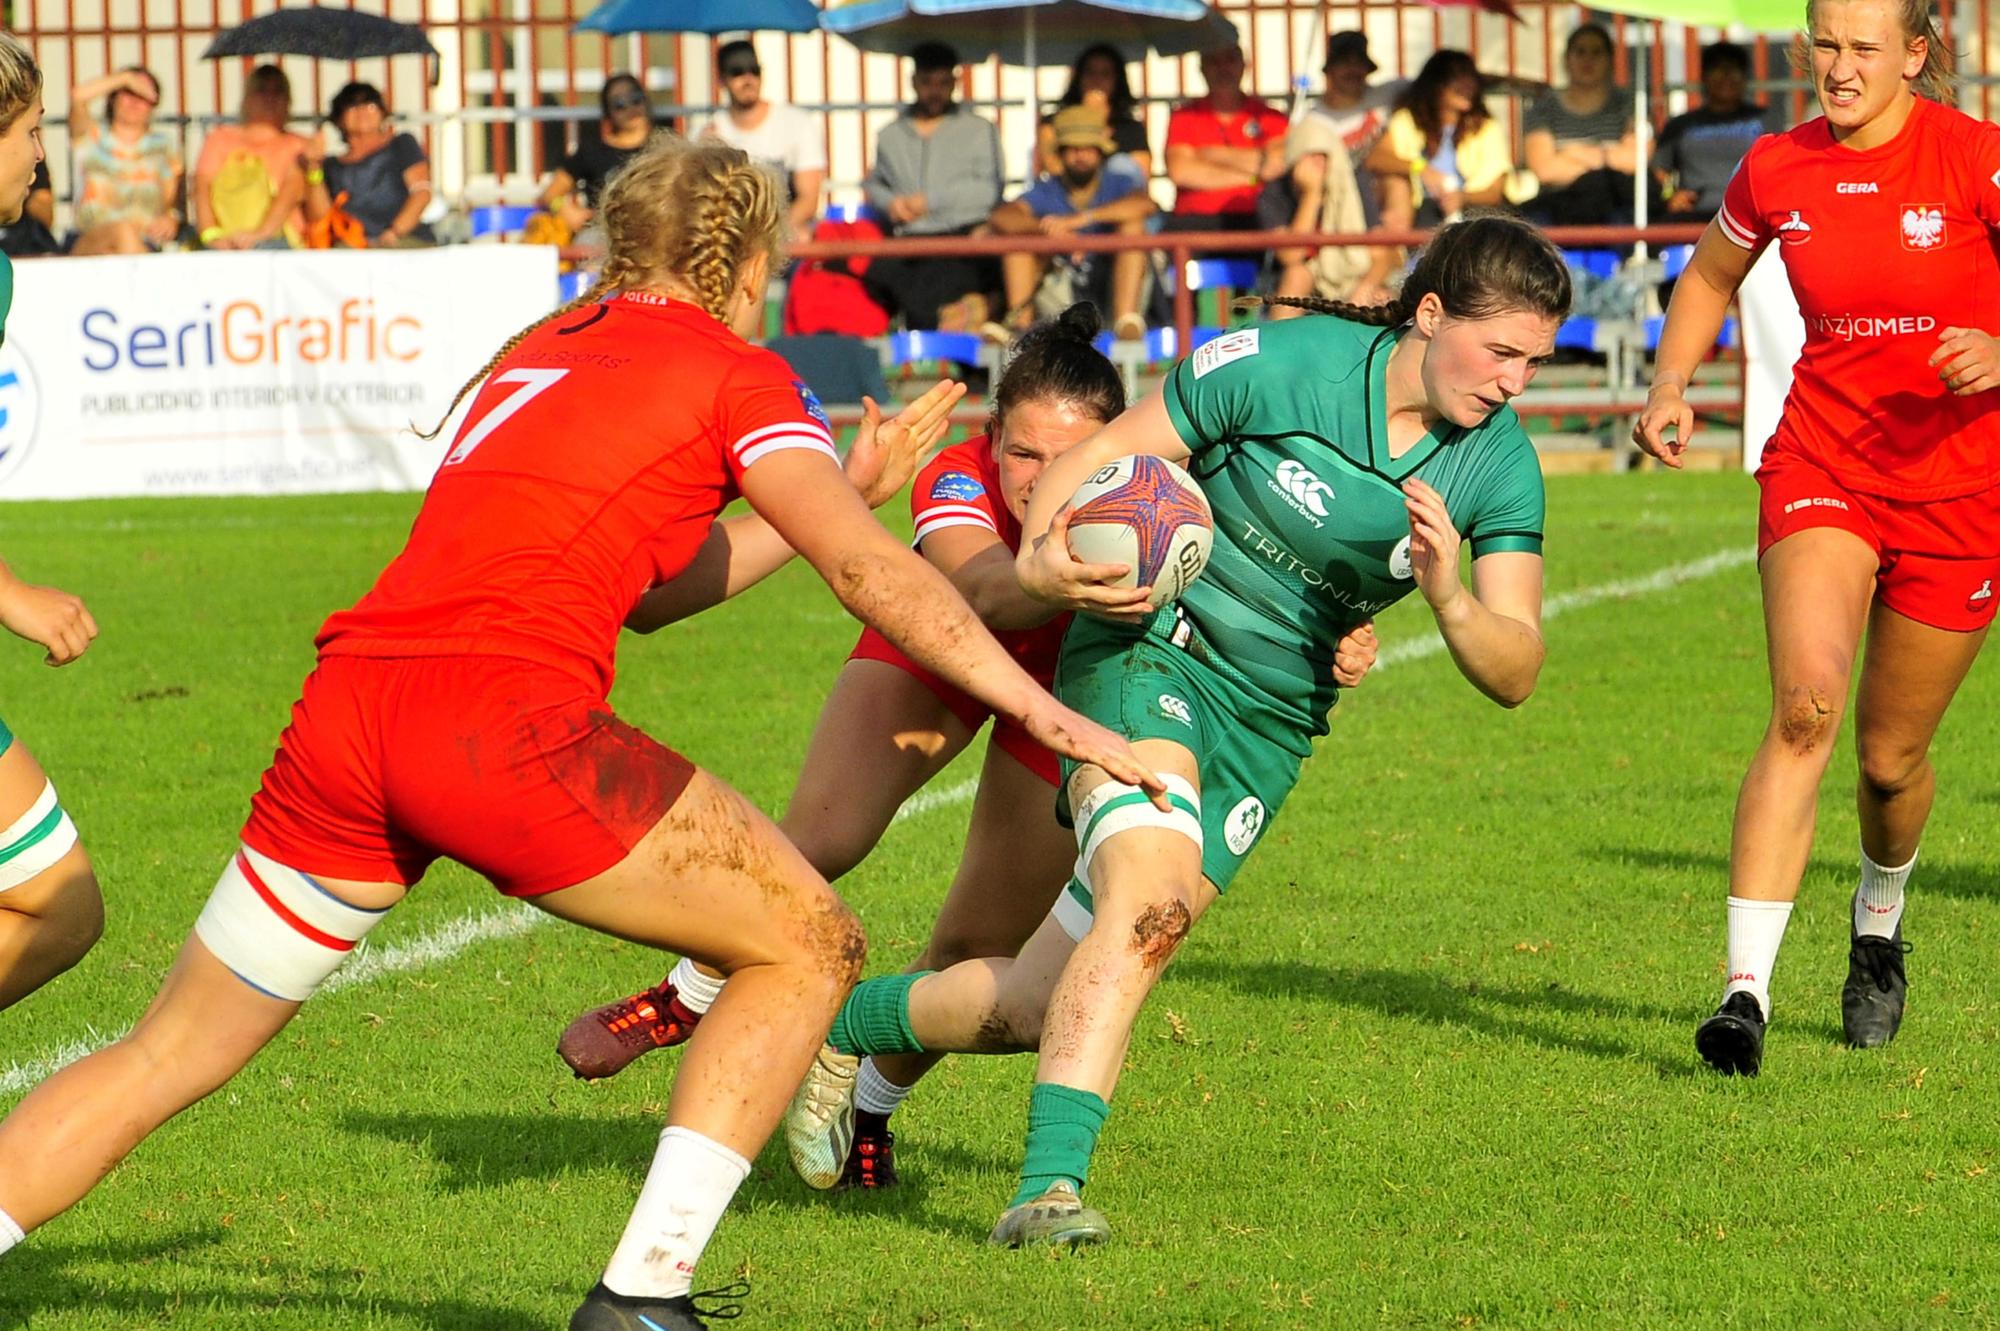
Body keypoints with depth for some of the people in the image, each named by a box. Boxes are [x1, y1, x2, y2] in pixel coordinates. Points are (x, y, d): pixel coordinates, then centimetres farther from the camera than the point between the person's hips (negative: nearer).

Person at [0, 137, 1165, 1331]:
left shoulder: (541, 349, 29)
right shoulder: (736, 374, 9)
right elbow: (873, 575, 0)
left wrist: (841, 489, 41)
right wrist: (1040, 708, 2)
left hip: (346, 704, 7)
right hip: (508, 720, -7)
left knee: (166, 1056, 17)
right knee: (811, 946, 9)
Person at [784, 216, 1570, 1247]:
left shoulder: (1500, 466, -4)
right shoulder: (1286, 365, -15)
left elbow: (1514, 673, -6)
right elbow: (1104, 453, -5)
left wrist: (1447, 595, -26)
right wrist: (1042, 552, -24)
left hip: (1269, 728, 4)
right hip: (1151, 649, -4)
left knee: (1037, 1002, -3)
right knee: (1150, 904, -33)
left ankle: (844, 1026, 24)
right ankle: (1049, 1188, -30)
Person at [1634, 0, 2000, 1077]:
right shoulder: (1778, 169, 1)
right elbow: (1711, 273, 20)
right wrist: (1670, 389, 5)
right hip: (1820, 458, 1)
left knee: (1891, 756, 10)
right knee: (1805, 705, -23)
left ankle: (1879, 925, 45)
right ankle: (1745, 989, -28)